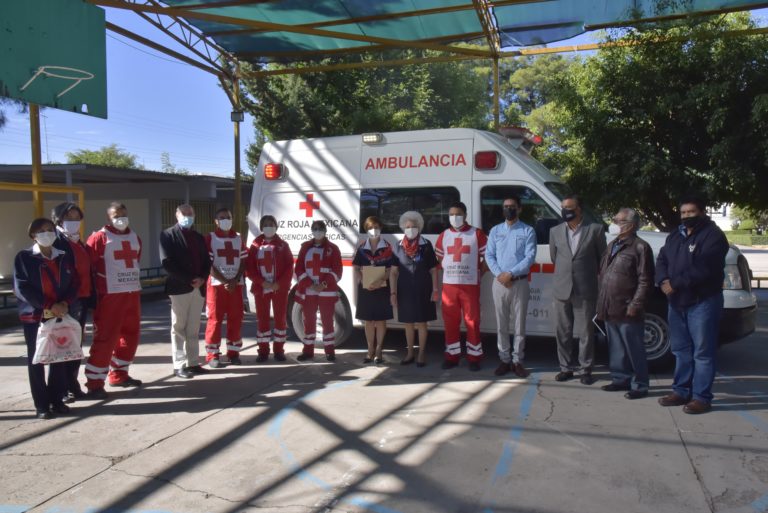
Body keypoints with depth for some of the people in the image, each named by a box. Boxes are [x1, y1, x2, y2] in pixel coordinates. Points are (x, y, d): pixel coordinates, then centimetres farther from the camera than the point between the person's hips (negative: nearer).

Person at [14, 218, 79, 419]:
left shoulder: (64, 257, 11)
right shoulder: (24, 257, -1)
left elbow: (74, 284, 8)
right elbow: (22, 287, -9)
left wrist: (65, 304, -11)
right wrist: (49, 305, -16)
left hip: (61, 315, 3)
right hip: (34, 316, -3)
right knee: (36, 361, 3)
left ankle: (57, 400, 16)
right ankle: (42, 405, 9)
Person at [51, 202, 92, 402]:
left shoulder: (80, 243, 17)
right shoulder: (56, 242, -7)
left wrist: (91, 299, 13)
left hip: (81, 300, 7)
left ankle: (72, 385, 21)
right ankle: (63, 388, 6)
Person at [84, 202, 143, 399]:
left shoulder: (134, 237, 14)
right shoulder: (99, 238, -7)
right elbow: (87, 266, -9)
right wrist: (93, 292, -8)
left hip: (133, 293, 7)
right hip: (110, 295, -7)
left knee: (131, 335, 14)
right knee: (105, 338, -7)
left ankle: (119, 374, 29)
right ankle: (94, 383, 0)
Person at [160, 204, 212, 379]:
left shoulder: (198, 237, 18)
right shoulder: (168, 235, -1)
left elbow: (206, 261, 16)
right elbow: (167, 263, -12)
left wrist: (202, 278, -5)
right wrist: (189, 280, -17)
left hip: (198, 288, 6)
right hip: (180, 288, -6)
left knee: (193, 329, 10)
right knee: (179, 328, 1)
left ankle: (193, 363, 16)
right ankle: (179, 365, 6)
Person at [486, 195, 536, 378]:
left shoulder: (528, 231, 2)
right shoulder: (495, 230, 10)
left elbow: (530, 257, -7)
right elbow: (489, 255, 4)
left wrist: (511, 274, -16)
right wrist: (499, 274, -12)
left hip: (519, 282, -2)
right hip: (499, 282, 2)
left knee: (519, 324, 2)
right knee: (501, 324, 6)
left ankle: (517, 361, 10)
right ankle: (504, 359, 14)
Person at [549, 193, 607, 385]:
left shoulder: (595, 229, -2)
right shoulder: (555, 231, 7)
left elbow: (602, 258, 7)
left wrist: (589, 276, 13)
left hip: (585, 290, -3)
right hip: (561, 289, 3)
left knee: (586, 332, 4)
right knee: (562, 331, 9)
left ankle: (586, 369, 15)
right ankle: (566, 367, 20)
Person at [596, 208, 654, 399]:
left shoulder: (640, 247, -9)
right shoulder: (612, 245, 17)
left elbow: (645, 281, -13)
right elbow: (601, 274, 22)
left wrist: (635, 305, -17)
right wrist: (601, 301, 17)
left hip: (627, 311, -8)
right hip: (610, 309, 8)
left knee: (634, 350, 1)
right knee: (616, 348, 15)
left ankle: (640, 385, 11)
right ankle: (620, 379, 27)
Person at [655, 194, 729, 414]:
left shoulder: (713, 236, -9)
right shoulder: (674, 236, 17)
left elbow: (702, 269, -20)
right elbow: (662, 260, 11)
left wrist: (676, 284, -19)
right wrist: (663, 281, -8)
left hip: (702, 302, -8)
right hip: (676, 302, 8)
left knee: (702, 352, -3)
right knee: (681, 350, 14)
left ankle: (702, 397, 3)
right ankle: (681, 391, 23)